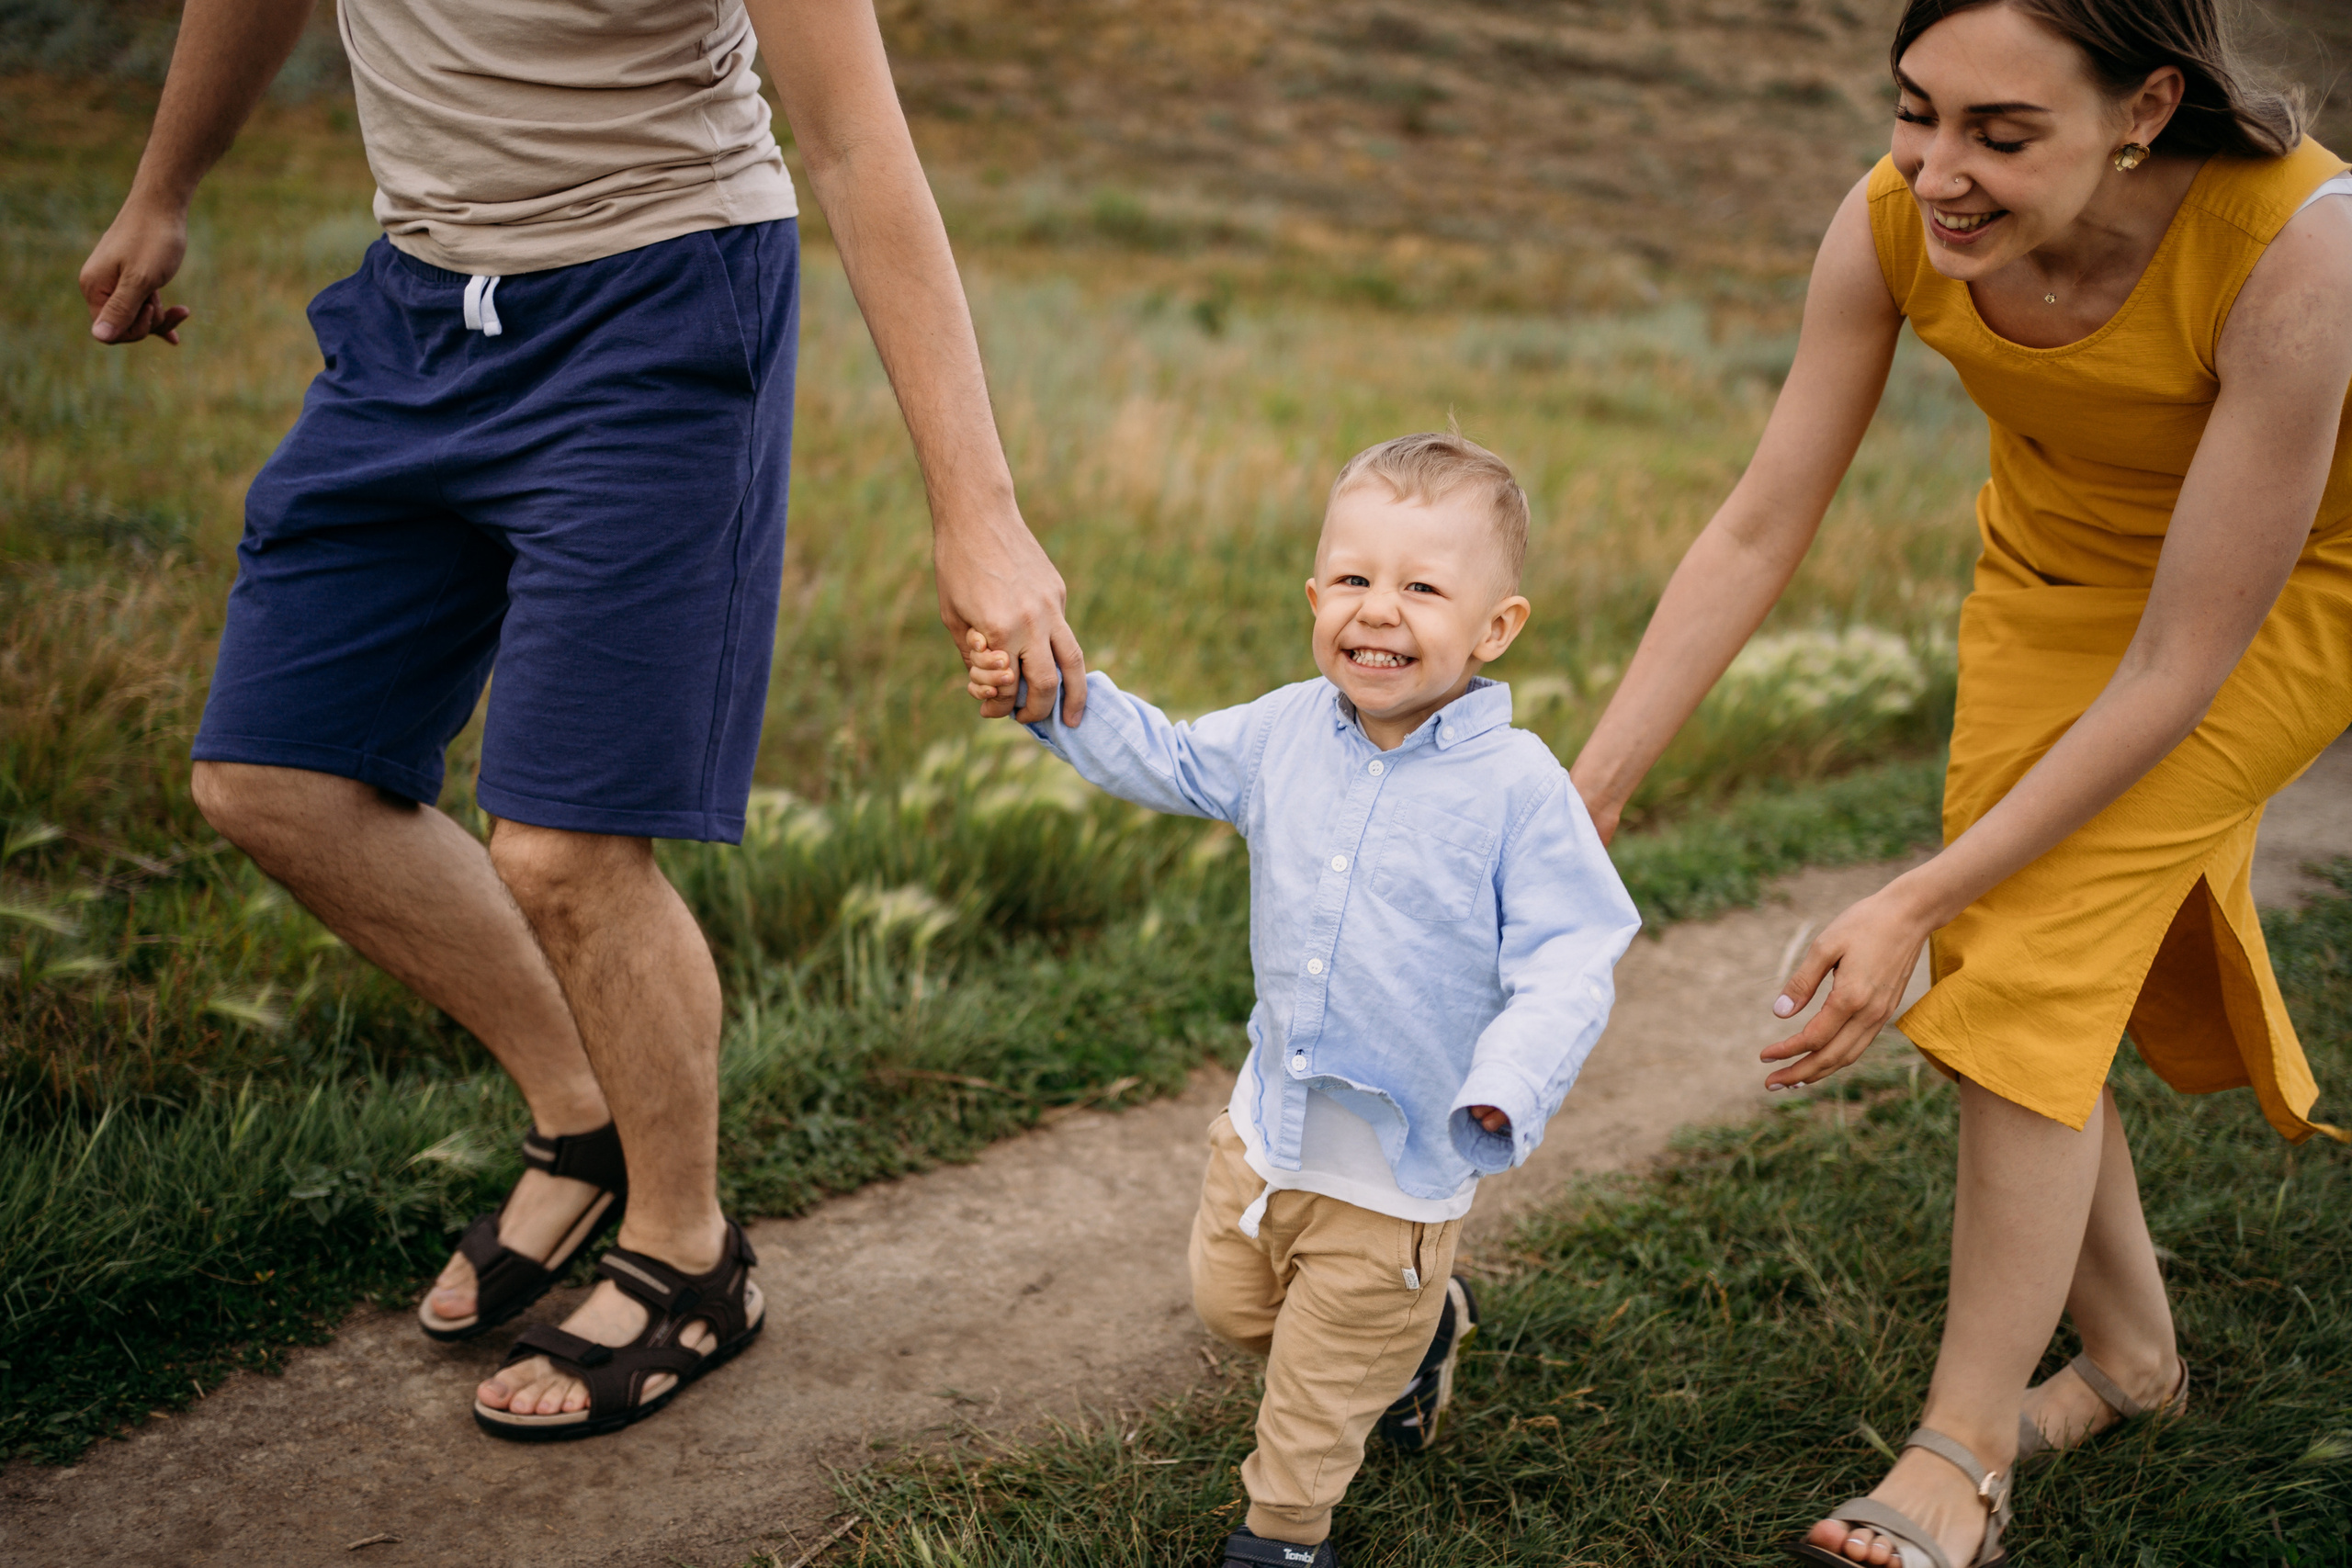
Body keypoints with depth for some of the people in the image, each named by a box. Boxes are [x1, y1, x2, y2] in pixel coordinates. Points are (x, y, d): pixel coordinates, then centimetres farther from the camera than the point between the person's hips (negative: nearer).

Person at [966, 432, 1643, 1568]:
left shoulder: (1519, 787, -20)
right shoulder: (1285, 734, -4)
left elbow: (1565, 960, -20)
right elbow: (1163, 762, 13)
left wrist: (1508, 1086, -35)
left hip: (1403, 1155, -5)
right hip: (1273, 1118, 6)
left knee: (1329, 1370, 9)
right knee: (1231, 1302, 23)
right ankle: (1419, 1323, 48)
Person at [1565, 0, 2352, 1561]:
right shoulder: (1896, 222, -26)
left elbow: (2181, 664, -32)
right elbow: (1757, 534, -17)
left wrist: (1918, 902, -31)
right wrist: (1582, 797, -22)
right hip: (2054, 567, 5)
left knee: (2034, 960, -16)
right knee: (2001, 948, 6)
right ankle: (2131, 1348, 30)